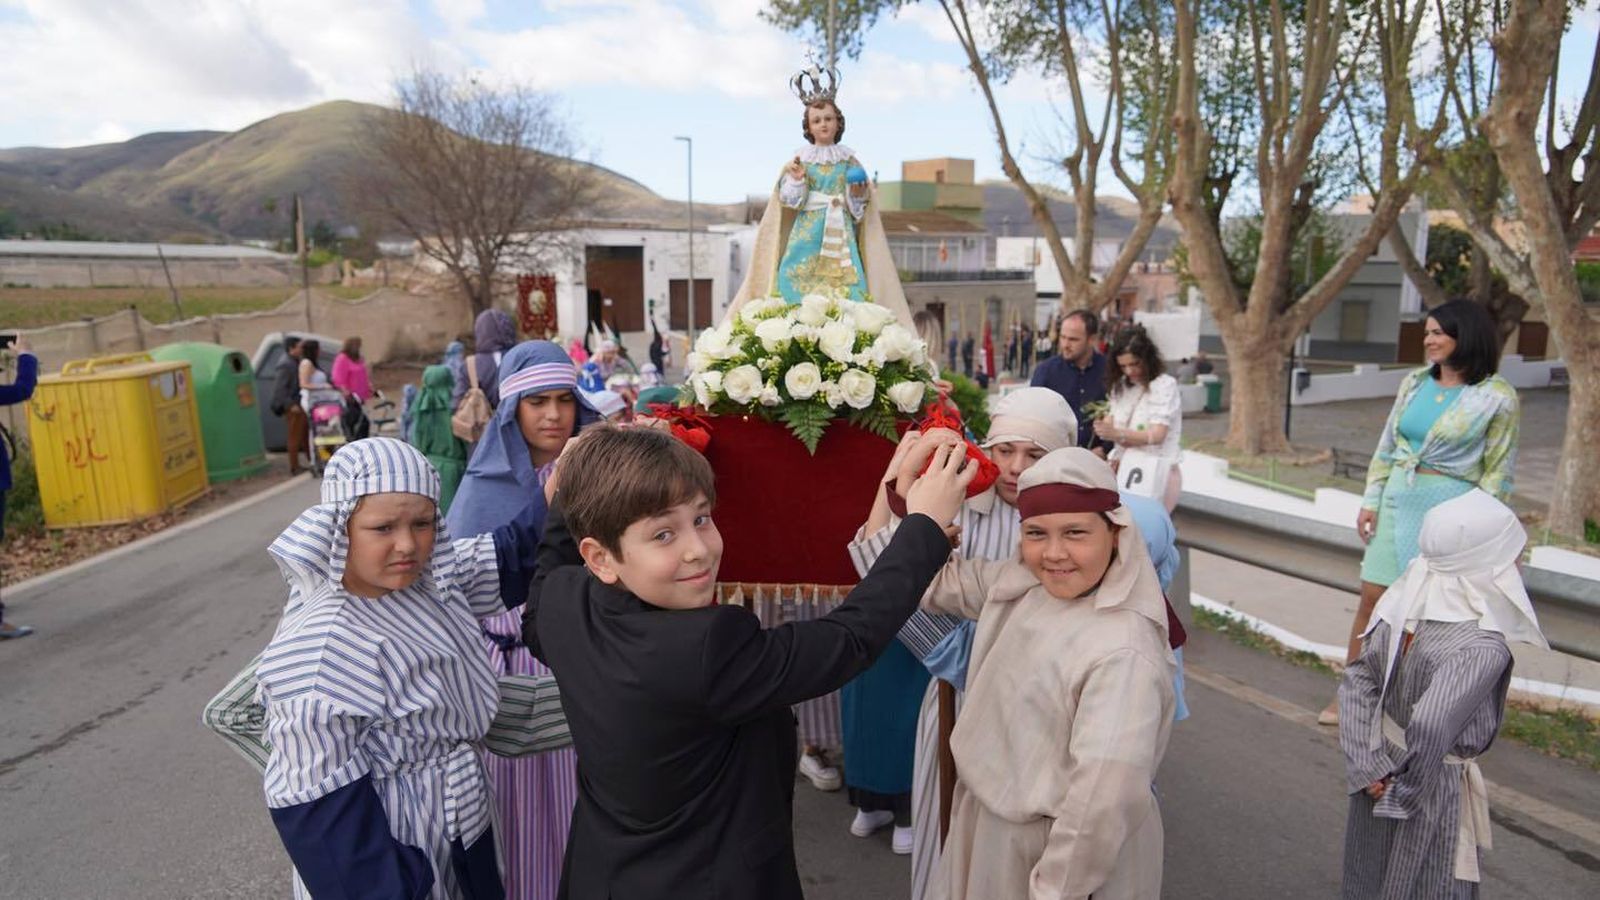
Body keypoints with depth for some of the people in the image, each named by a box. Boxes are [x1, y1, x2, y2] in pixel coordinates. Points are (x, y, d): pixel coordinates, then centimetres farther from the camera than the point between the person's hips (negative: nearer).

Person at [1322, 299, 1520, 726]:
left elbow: (1499, 470, -5)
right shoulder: (1414, 383, 6)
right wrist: (1371, 501, 6)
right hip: (1398, 499, 4)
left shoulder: (1497, 397, -7)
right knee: (1371, 597, 6)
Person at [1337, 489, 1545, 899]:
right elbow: (1430, 727, -36)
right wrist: (1406, 793, -20)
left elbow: (1357, 681, -6)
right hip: (1437, 788, -6)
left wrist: (1369, 767, -6)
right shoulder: (1483, 647, -27)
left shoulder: (1406, 607, -9)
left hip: (1381, 767, 6)